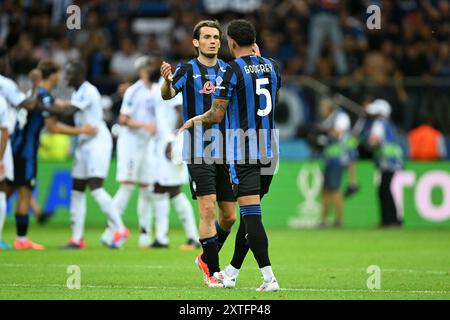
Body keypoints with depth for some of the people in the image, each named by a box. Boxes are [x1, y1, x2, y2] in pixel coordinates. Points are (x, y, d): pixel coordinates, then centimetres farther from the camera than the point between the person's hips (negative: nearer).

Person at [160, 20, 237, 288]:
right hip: (198, 152, -5)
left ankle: (207, 258, 30)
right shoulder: (188, 70, -3)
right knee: (208, 208, -13)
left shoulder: (228, 70, 10)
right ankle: (212, 271, -6)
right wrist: (167, 82, -42)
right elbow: (168, 94, -18)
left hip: (225, 151, 5)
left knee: (229, 216, 7)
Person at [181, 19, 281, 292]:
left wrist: (194, 121, 12)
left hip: (243, 152, -7)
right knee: (250, 214, 15)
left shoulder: (232, 70, -12)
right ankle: (232, 273, 26)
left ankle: (269, 278, -17)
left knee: (251, 215, -9)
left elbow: (217, 115, -10)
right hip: (270, 150, 7)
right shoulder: (271, 66, 7)